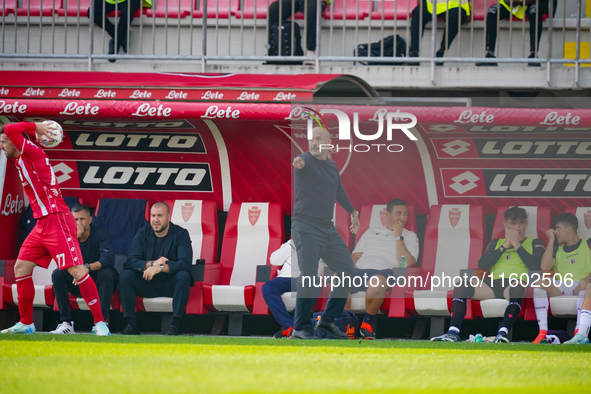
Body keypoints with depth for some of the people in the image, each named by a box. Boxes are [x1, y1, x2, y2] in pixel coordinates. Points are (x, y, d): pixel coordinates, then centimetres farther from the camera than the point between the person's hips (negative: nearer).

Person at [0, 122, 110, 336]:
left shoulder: (32, 152, -11)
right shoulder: (21, 161, 16)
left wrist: (34, 127, -7)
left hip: (56, 221, -10)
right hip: (42, 224, 10)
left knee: (77, 270, -14)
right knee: (21, 267, 9)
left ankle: (99, 322, -13)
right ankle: (26, 323, 17)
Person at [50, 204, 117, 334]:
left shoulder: (100, 234, -15)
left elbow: (108, 260, -31)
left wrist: (87, 268, -46)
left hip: (100, 283, -3)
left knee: (107, 273, -35)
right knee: (57, 274, -20)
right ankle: (66, 323, -24)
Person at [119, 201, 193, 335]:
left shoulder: (180, 234, -6)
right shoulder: (142, 234, 3)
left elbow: (185, 263, -20)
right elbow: (132, 261, -8)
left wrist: (160, 267, -33)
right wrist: (152, 264, -26)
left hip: (171, 284, -2)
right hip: (147, 284, 3)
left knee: (184, 276, -34)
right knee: (124, 275, -21)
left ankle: (176, 324, -34)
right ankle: (131, 323, -25)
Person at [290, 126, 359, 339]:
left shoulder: (332, 165, 12)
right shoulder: (307, 160, -10)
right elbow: (302, 162, -36)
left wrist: (352, 212, 38)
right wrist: (298, 163, -59)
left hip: (328, 228, 8)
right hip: (306, 228, -8)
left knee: (347, 270, 8)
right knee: (309, 278, -13)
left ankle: (327, 321, 18)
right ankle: (300, 328, -5)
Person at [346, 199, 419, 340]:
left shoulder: (409, 236, 19)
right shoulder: (371, 232, 31)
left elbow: (407, 263, 2)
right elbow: (355, 256, 24)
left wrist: (398, 236, 3)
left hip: (383, 270, -2)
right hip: (360, 270, 3)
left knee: (377, 282, -43)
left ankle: (368, 322, -19)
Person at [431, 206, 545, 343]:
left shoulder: (535, 243, 20)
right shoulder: (496, 243, 28)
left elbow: (535, 266, 0)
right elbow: (482, 264, 10)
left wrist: (517, 244, 3)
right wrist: (505, 245, 6)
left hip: (517, 282, -4)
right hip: (494, 283, 4)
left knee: (517, 289, -43)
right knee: (461, 287, -24)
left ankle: (502, 334, -57)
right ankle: (453, 333, -36)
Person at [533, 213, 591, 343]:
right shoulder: (557, 250, 21)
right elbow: (544, 266, 1)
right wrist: (551, 240, 6)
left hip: (579, 288, -4)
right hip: (560, 286, 4)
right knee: (541, 282, -26)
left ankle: (580, 332, -47)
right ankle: (542, 332, -35)